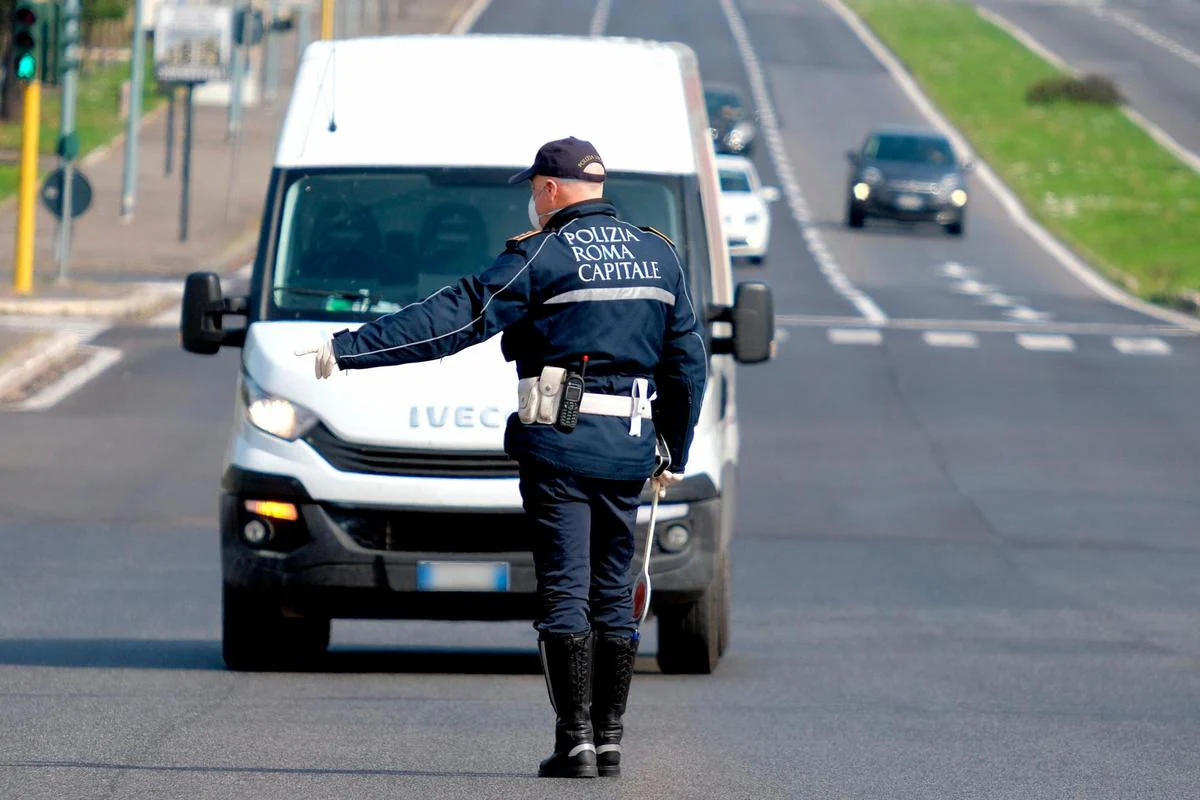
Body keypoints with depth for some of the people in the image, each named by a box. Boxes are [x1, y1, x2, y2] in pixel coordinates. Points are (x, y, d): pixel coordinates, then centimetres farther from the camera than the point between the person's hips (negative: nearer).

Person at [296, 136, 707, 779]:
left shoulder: (540, 256, -7)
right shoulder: (659, 257, 12)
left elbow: (453, 321, -13)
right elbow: (687, 362, 16)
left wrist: (349, 350, -12)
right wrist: (675, 455, 25)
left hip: (558, 444, -5)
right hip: (629, 451, 5)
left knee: (565, 591, -4)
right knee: (612, 593, 11)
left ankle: (575, 740, -8)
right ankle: (609, 740, 11)